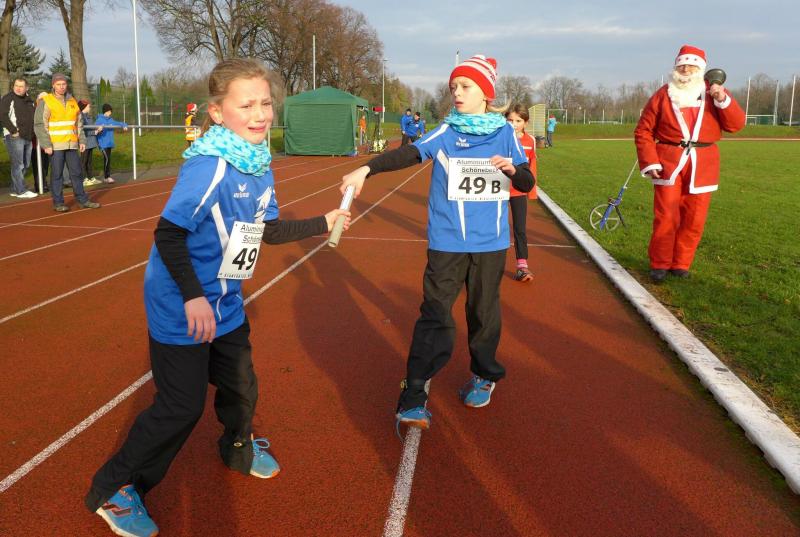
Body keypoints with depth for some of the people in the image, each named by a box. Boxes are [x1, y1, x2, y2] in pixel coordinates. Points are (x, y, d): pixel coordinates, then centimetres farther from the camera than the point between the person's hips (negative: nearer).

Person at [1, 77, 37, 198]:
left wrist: (32, 132, 14)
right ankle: (21, 191, -5)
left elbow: (33, 117, 27)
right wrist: (14, 131, -17)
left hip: (28, 137, 8)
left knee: (25, 165, 11)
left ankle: (15, 189, 20)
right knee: (18, 164, -8)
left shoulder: (29, 100, 17)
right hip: (14, 137, -8)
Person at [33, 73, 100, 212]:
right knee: (57, 174, 0)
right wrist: (46, 144, -14)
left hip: (72, 144, 5)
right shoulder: (46, 102, -4)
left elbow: (79, 123, 19)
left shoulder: (72, 101, 12)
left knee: (76, 173, 8)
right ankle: (58, 203, 6)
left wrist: (82, 140, 11)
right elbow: (39, 125, -8)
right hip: (55, 146, -5)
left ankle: (83, 200, 15)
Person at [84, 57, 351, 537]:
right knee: (182, 406, -1)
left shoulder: (259, 163, 2)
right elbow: (168, 234, -28)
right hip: (182, 310, -8)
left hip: (225, 303, 8)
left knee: (241, 386, 21)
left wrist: (323, 223, 14)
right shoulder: (209, 165, -25)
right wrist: (193, 297, -32)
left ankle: (239, 448, 51)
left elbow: (268, 229, 12)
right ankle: (112, 491, 20)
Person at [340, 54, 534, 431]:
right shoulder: (446, 132, 0)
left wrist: (513, 169, -18)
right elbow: (408, 154, -15)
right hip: (447, 241, -1)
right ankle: (412, 399, -3)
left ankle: (484, 376, 36)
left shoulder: (505, 133, 4)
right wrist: (366, 169, -30)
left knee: (484, 310, 14)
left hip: (490, 243, 2)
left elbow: (527, 183, 5)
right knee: (434, 315, -6)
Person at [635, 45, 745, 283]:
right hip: (669, 162, -2)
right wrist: (649, 162, -8)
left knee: (694, 219, 5)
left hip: (702, 165, 2)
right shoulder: (663, 95, 3)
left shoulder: (714, 93, 8)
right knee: (666, 216, -4)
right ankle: (660, 264, 7)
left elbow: (736, 124, 0)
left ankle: (681, 264, 18)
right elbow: (643, 131, 2)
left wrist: (724, 100, -16)